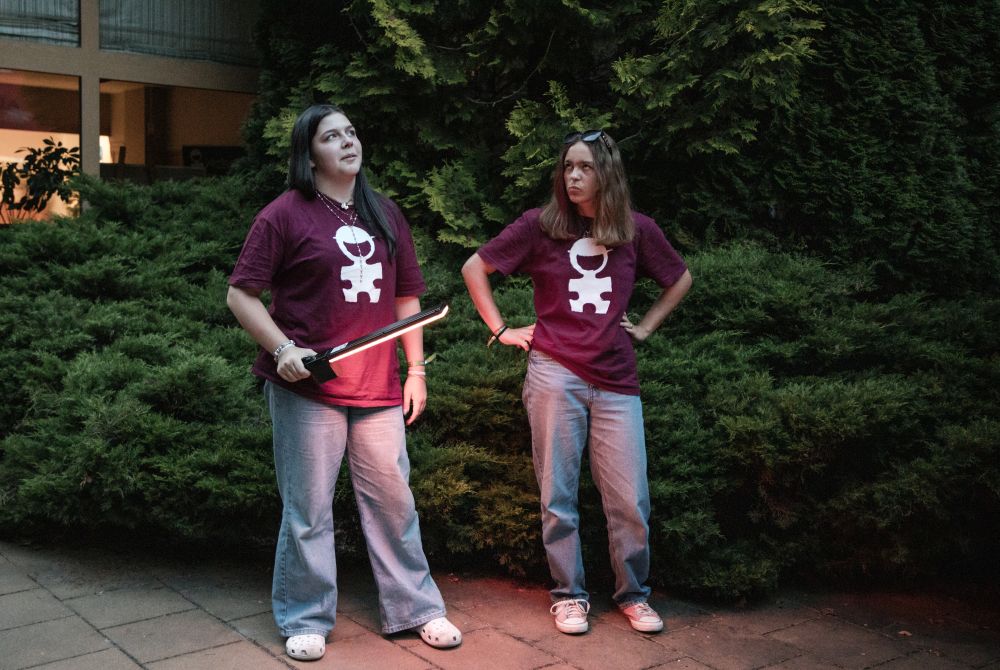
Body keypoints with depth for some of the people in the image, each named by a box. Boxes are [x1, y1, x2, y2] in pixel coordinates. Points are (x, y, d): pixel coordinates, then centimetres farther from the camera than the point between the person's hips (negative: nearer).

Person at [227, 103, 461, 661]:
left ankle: (416, 609, 26)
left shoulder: (386, 215, 12)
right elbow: (241, 294, -3)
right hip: (307, 388, -4)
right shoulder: (285, 215, -3)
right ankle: (306, 621, 21)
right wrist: (283, 349, -16)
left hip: (378, 388, 4)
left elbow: (406, 296, 17)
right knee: (309, 511, 5)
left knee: (394, 501, 12)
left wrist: (416, 370, 11)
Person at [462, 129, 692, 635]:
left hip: (615, 381, 2)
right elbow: (475, 267, 7)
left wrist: (644, 328, 12)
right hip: (555, 374, -1)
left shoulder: (637, 230, 6)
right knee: (558, 494, 5)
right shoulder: (541, 224, 1)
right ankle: (568, 595, 20)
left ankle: (633, 595, 21)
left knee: (630, 498, 2)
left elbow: (680, 279, 21)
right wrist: (501, 330, 2)